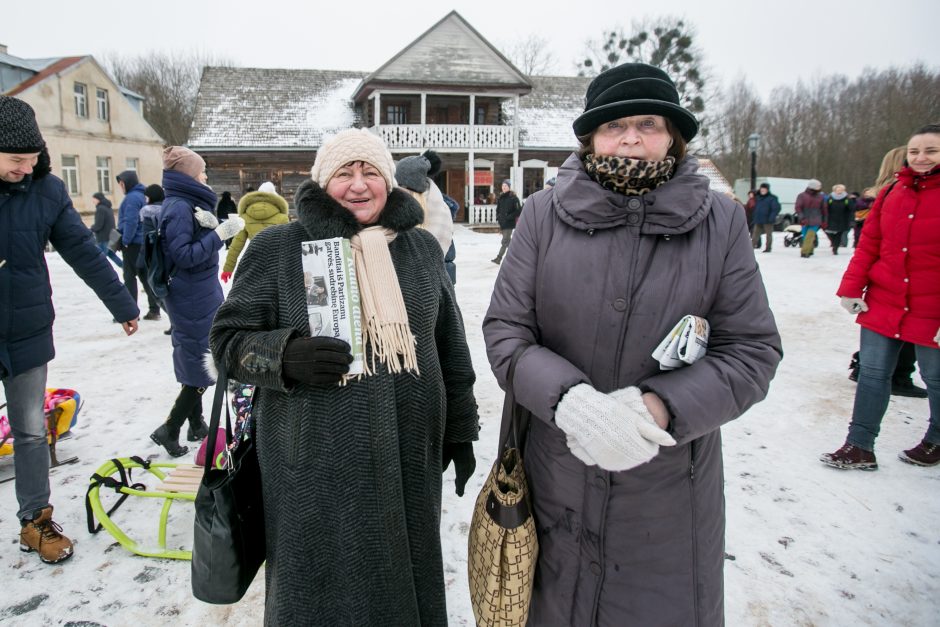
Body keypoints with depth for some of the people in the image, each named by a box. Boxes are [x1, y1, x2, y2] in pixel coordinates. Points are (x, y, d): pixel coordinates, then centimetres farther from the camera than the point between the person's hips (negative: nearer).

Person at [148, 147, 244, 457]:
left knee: (195, 362, 16)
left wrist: (212, 225, -10)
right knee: (205, 364, -2)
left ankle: (196, 425, 28)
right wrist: (219, 233, -23)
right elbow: (184, 256, -22)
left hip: (197, 296, 10)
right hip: (194, 299, -10)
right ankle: (169, 429, 3)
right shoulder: (179, 208, -17)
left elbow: (202, 245, 10)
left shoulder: (188, 204, 12)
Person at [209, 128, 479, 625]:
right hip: (317, 470, -3)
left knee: (407, 582, 17)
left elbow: (449, 344, 13)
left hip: (409, 463, 3)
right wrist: (287, 356, -20)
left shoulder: (421, 247, 7)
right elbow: (228, 339, 1)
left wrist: (460, 431, 13)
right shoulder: (278, 248, -4)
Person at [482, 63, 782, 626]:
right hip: (556, 484, 1)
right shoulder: (545, 214, -4)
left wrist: (661, 406, -20)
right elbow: (505, 329, -4)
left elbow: (753, 350, -4)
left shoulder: (721, 222, -4)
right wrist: (567, 396, -22)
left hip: (671, 488, 0)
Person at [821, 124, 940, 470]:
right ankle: (860, 447, 16)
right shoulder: (891, 193, 5)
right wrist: (852, 288, -1)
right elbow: (869, 245, 7)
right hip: (883, 304, 3)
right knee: (872, 374, 6)